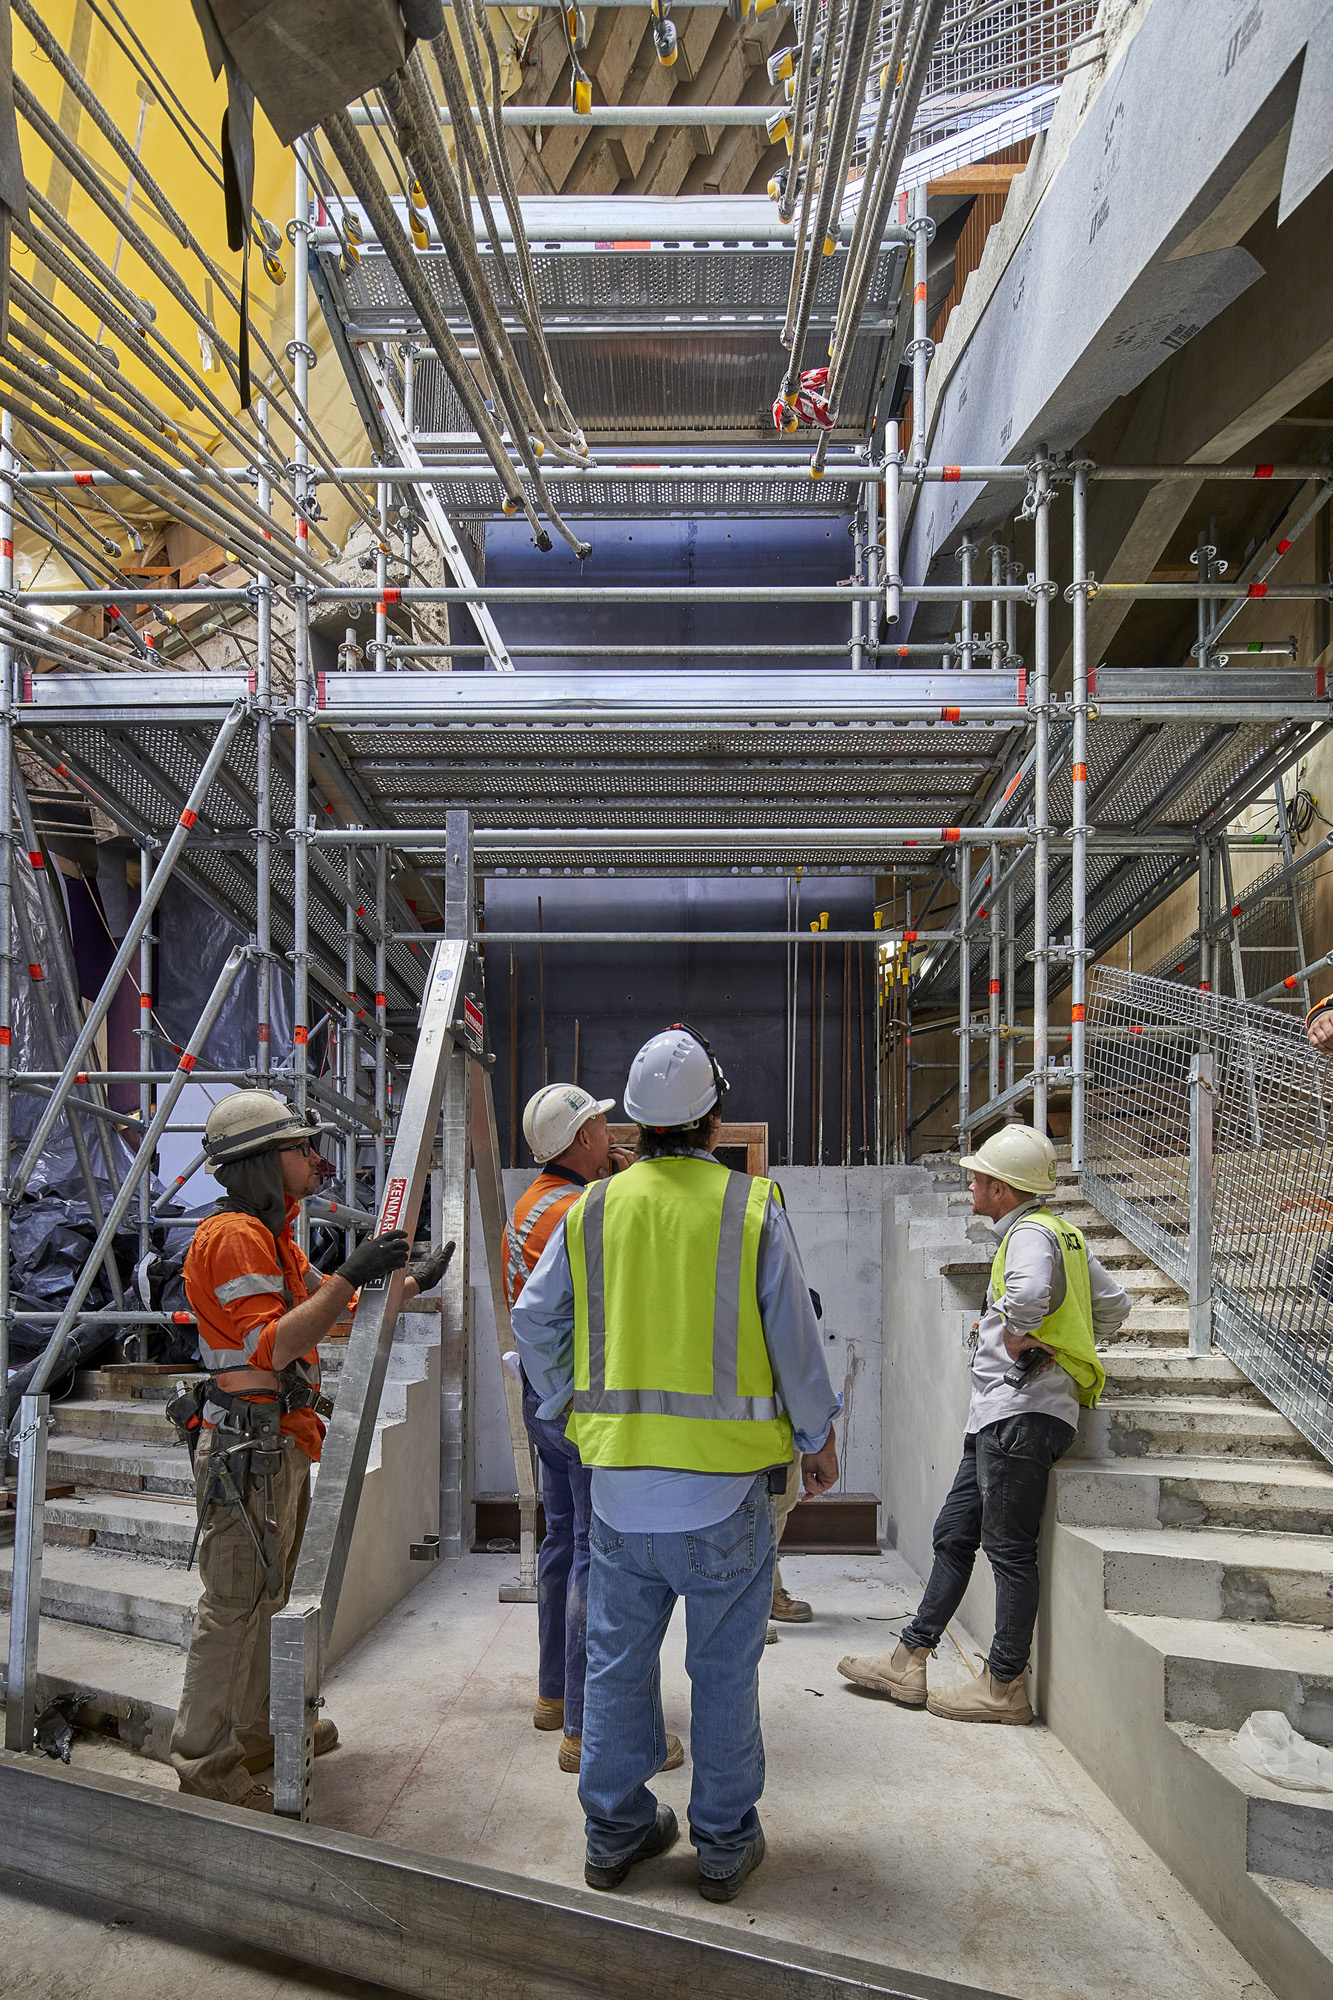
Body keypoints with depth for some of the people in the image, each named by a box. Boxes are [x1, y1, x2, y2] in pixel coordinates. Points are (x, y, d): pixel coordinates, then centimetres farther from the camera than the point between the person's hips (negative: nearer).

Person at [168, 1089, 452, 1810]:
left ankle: (259, 1733, 32)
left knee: (269, 1592, 19)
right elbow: (272, 1346, -26)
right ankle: (204, 1760, 9)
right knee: (235, 1602, -3)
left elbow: (330, 1304, 25)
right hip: (247, 1445, -11)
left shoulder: (273, 1236, 16)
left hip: (281, 1444, 11)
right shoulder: (233, 1235, -18)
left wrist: (411, 1282, 28)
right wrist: (353, 1275, -29)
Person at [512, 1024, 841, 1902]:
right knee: (724, 1665, 10)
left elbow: (535, 1319, 8)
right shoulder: (754, 1206, -7)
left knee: (618, 1656, 15)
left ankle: (614, 1832, 27)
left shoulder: (592, 1209, 2)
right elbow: (796, 1336, -3)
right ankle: (725, 1842, 22)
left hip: (620, 1471, 3)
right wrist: (819, 1436, 9)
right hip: (725, 1474, -3)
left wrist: (573, 1407, 21)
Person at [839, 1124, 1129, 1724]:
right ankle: (908, 1664, 18)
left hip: (1022, 1415, -11)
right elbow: (1114, 1304, 25)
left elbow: (1029, 1292, -37)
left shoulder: (1032, 1233, -14)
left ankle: (1005, 1687, 9)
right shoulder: (1062, 1235, 18)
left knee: (1009, 1549, -2)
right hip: (998, 1417, 11)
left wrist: (1018, 1337, -19)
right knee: (954, 1534, 12)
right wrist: (1061, 1349, 22)